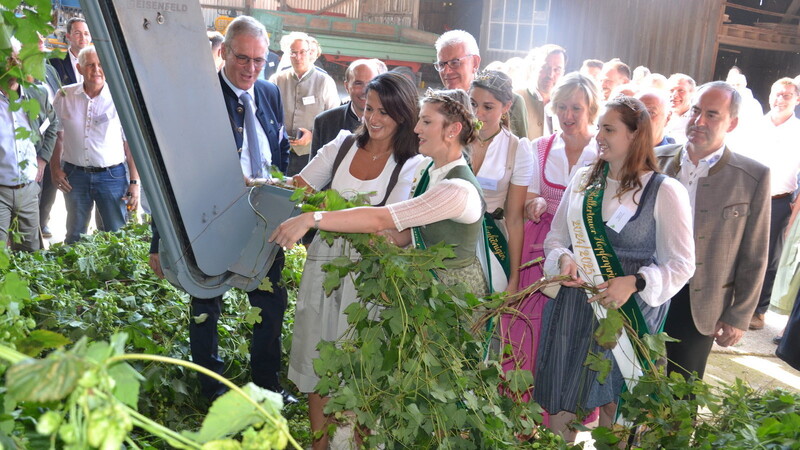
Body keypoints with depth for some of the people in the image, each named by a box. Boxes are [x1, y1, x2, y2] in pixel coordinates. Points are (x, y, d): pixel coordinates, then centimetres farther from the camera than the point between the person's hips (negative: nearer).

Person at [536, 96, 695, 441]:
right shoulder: (584, 179, 5)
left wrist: (634, 283, -23)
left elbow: (681, 265, -8)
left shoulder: (665, 191, -9)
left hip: (628, 309, -3)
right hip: (573, 303, 4)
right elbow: (555, 235, 10)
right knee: (561, 396, 12)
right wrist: (563, 259, -11)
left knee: (614, 399, 13)